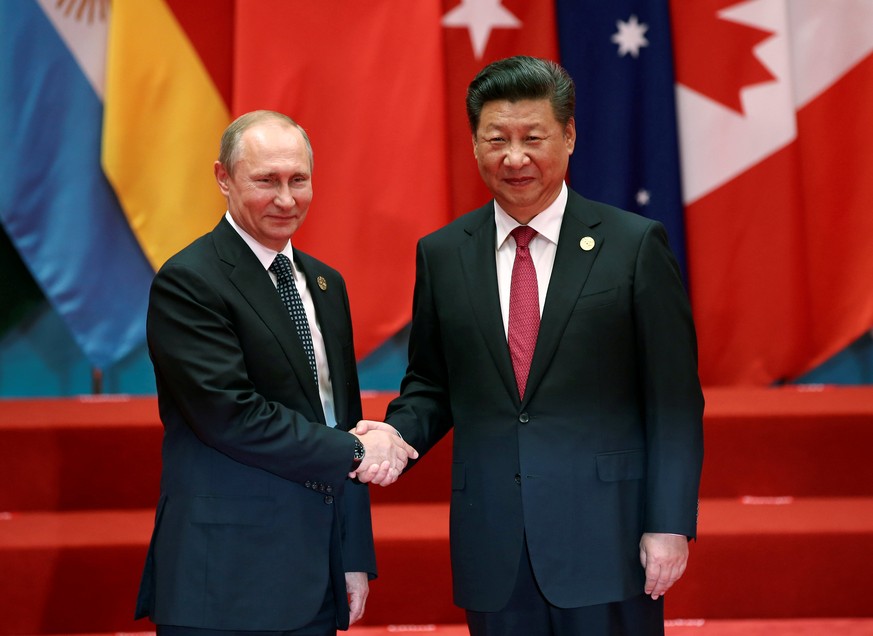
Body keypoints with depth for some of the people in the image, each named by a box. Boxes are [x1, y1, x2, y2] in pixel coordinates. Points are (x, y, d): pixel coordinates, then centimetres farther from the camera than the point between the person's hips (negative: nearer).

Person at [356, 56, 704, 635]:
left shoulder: (635, 245, -2)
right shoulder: (441, 255, 7)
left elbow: (674, 400, -3)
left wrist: (671, 523, -8)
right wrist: (397, 432, -7)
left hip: (606, 539, -2)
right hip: (492, 551, 3)